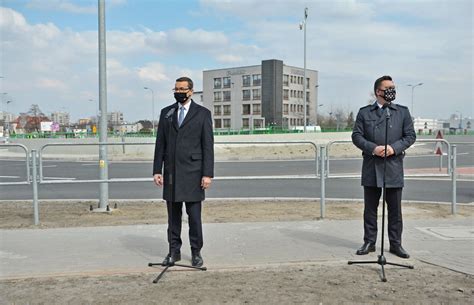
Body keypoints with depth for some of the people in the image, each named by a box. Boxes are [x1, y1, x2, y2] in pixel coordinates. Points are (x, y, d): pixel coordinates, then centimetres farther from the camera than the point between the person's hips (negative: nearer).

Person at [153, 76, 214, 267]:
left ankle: (196, 252, 13)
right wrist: (157, 170, 3)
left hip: (192, 172, -3)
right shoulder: (166, 113, 11)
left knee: (194, 215, 1)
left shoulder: (202, 114, 1)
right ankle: (174, 251, 19)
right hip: (171, 172, 3)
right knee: (173, 215, 9)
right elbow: (160, 144, 10)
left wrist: (208, 174, -8)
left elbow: (208, 146, -2)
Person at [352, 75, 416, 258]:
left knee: (395, 209, 5)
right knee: (370, 208, 7)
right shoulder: (364, 112, 6)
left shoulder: (403, 112, 8)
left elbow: (410, 136, 4)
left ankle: (395, 244, 15)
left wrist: (394, 147, -12)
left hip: (394, 167, 0)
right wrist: (373, 148, -15)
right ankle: (369, 242, 17)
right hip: (371, 168, 0)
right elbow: (356, 136, 1)